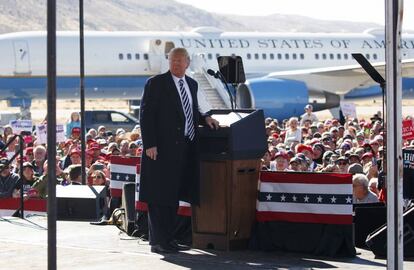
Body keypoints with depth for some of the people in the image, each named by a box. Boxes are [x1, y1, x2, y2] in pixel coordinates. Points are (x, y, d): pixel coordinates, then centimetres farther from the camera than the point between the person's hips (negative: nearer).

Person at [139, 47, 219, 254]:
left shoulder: (192, 84, 16)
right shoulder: (156, 83, -5)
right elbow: (146, 115, -9)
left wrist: (204, 119, 4)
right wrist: (150, 144, -17)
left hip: (185, 149, 7)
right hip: (163, 149, -7)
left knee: (173, 195, 12)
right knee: (160, 196, -5)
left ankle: (167, 238, 18)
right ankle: (158, 241, -3)